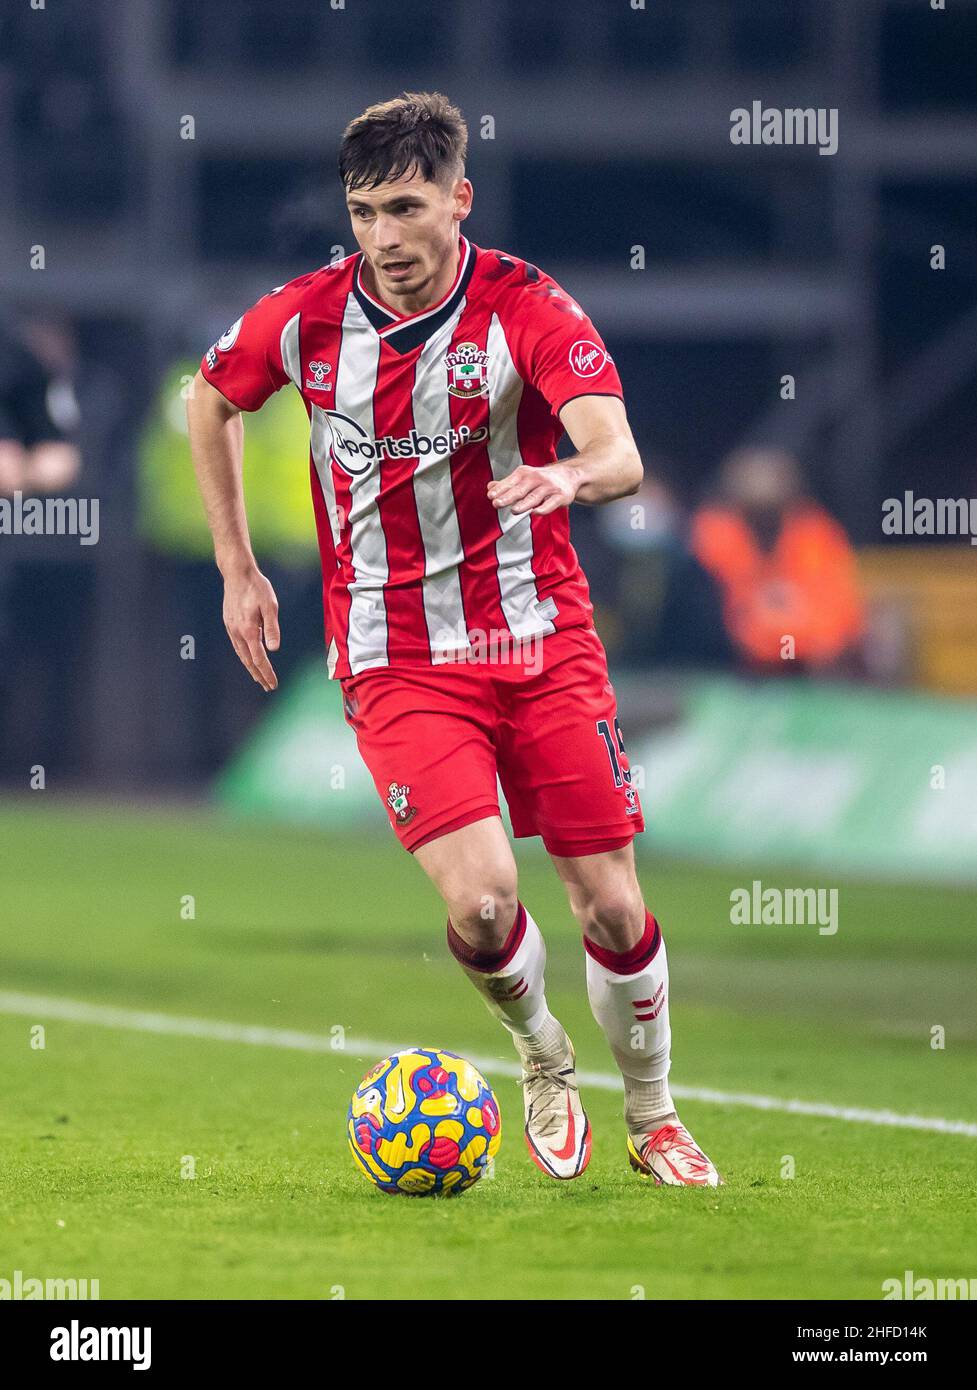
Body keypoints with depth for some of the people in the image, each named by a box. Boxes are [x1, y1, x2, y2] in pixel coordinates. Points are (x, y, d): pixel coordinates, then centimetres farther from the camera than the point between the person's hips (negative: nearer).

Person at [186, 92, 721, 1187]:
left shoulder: (528, 308, -12)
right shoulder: (306, 317, -5)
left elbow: (621, 456, -25)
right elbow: (210, 400, 16)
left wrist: (572, 476, -49)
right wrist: (236, 570, 13)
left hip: (540, 636, 0)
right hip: (396, 662, 0)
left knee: (612, 906, -1)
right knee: (481, 899, -19)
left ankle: (652, 1116, 24)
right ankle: (540, 1053, 13)